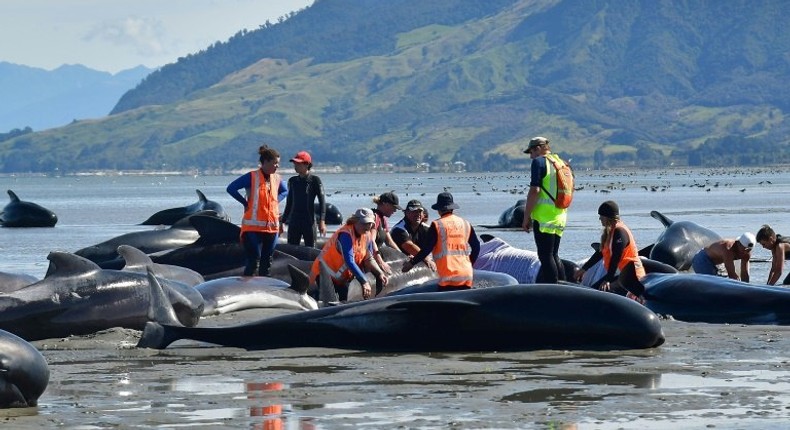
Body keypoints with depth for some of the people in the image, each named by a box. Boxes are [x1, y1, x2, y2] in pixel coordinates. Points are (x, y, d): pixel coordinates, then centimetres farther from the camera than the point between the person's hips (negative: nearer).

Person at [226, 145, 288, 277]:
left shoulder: (276, 178, 9)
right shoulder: (252, 177, -9)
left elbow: (284, 191, 29)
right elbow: (231, 188, -13)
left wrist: (276, 201, 11)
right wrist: (245, 203, -10)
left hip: (272, 227, 6)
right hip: (253, 227, -6)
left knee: (267, 262, 10)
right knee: (253, 262, -10)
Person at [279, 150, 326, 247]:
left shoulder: (315, 180, -4)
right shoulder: (292, 181, 10)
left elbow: (322, 201, -6)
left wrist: (322, 221, -15)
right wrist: (282, 221, 18)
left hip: (309, 222, -5)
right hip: (294, 223, 5)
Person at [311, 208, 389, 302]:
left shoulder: (367, 236, -1)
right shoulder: (346, 235, -27)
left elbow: (368, 259, 2)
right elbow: (349, 262, -35)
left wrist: (380, 274, -16)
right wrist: (364, 282, -38)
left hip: (343, 278, 8)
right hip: (325, 274, -8)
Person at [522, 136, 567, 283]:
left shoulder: (539, 162, -7)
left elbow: (534, 190, -15)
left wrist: (526, 217, -10)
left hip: (544, 216, -8)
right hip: (560, 217, 8)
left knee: (546, 256, -7)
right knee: (553, 256, 15)